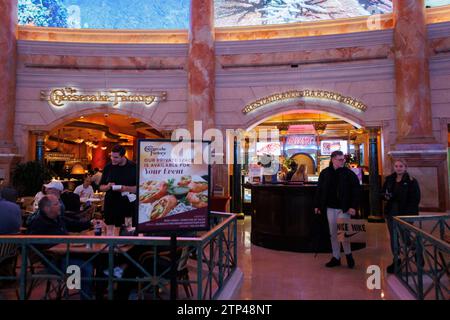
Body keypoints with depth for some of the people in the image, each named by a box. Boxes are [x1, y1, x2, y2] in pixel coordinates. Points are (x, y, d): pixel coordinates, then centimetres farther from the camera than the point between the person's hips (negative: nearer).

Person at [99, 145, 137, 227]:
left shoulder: (134, 167, -3)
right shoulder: (108, 167, 6)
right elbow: (101, 187, 12)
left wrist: (127, 188, -19)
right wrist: (108, 187, -9)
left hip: (128, 208, -2)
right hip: (110, 207, 3)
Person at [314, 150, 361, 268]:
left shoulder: (349, 173, -4)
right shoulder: (325, 173, 3)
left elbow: (357, 190, -5)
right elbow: (319, 190, 8)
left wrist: (353, 206, -11)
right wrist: (317, 205, 6)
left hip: (344, 208, -3)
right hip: (330, 208, 3)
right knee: (333, 233, 9)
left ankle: (348, 254, 24)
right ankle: (336, 257, 21)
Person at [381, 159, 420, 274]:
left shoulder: (411, 181, -7)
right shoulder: (389, 179, 7)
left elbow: (416, 199, -9)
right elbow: (383, 192, 17)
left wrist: (409, 212, -17)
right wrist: (386, 195, -6)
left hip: (405, 214, -5)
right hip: (391, 213, 5)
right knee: (393, 237, 10)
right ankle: (396, 261, 21)